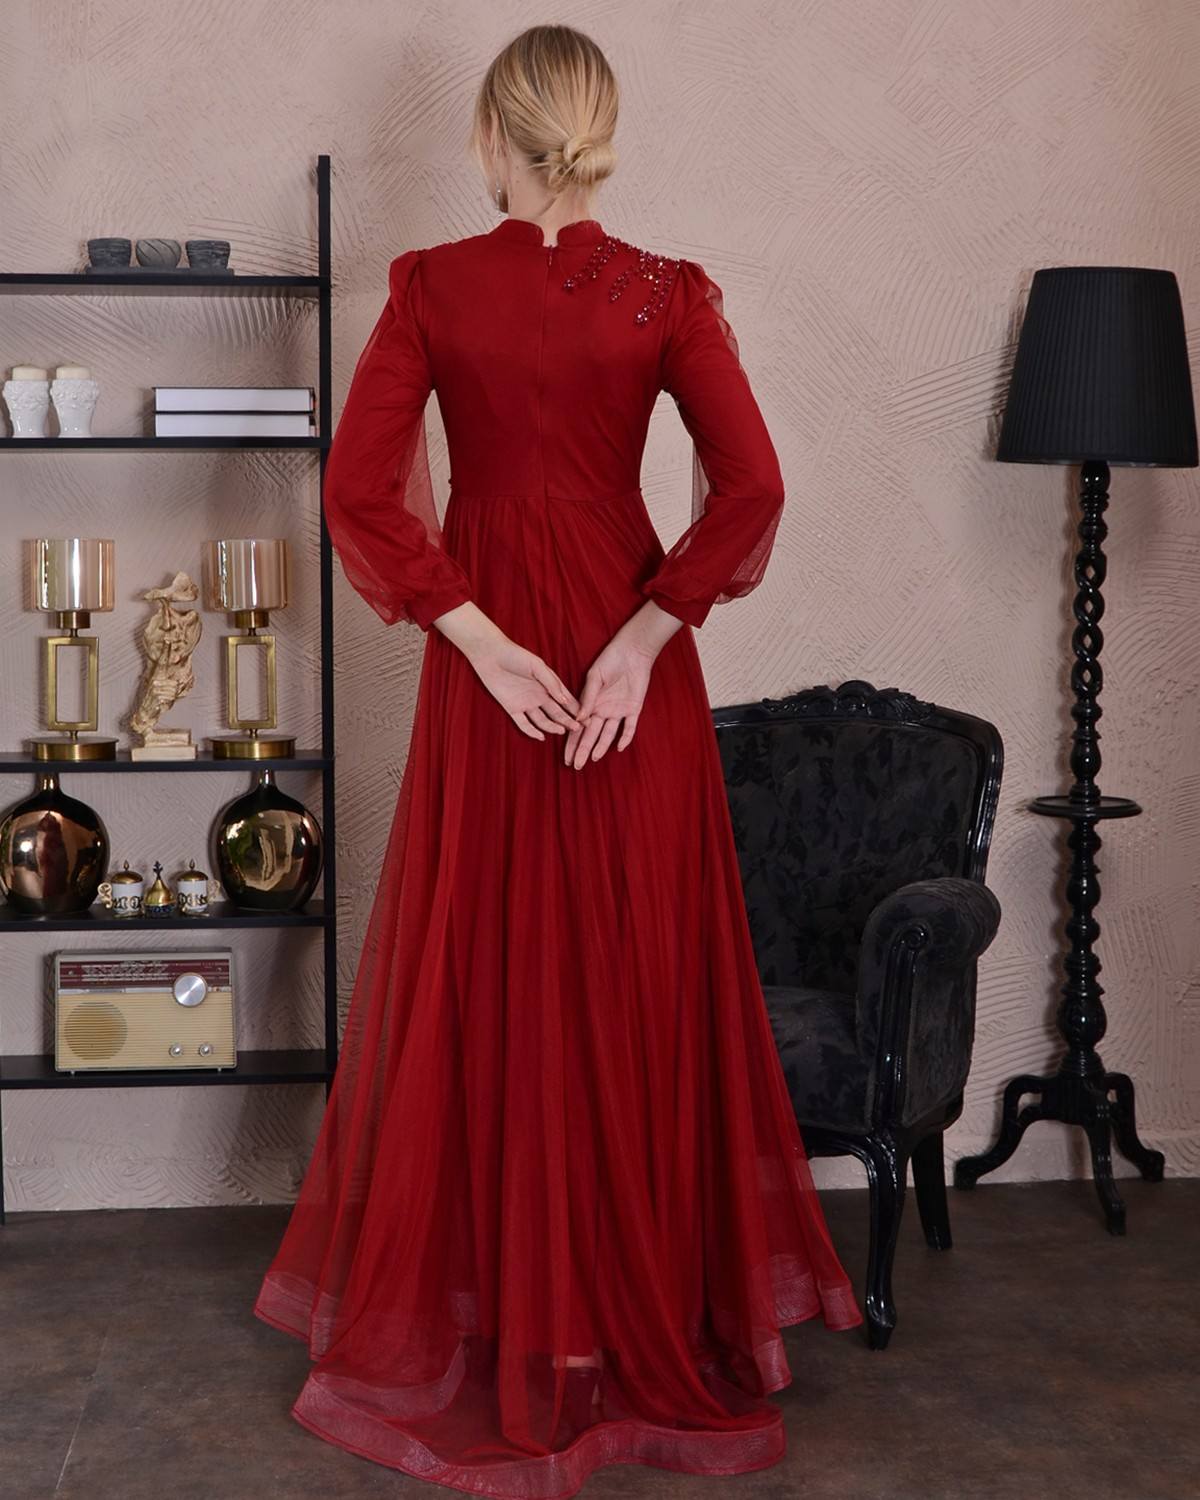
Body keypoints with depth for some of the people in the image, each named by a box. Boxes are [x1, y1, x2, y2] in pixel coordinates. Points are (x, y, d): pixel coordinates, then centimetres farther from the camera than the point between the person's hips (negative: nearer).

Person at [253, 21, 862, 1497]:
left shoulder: (430, 286, -5)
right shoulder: (668, 293, -3)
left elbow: (360, 490, -11)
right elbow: (750, 490, -13)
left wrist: (480, 638, -11)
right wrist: (645, 635, -12)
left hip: (488, 651, -1)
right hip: (629, 645, 1)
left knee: (486, 980, 8)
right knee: (640, 984, 10)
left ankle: (495, 1323, 19)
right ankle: (656, 1318, 22)